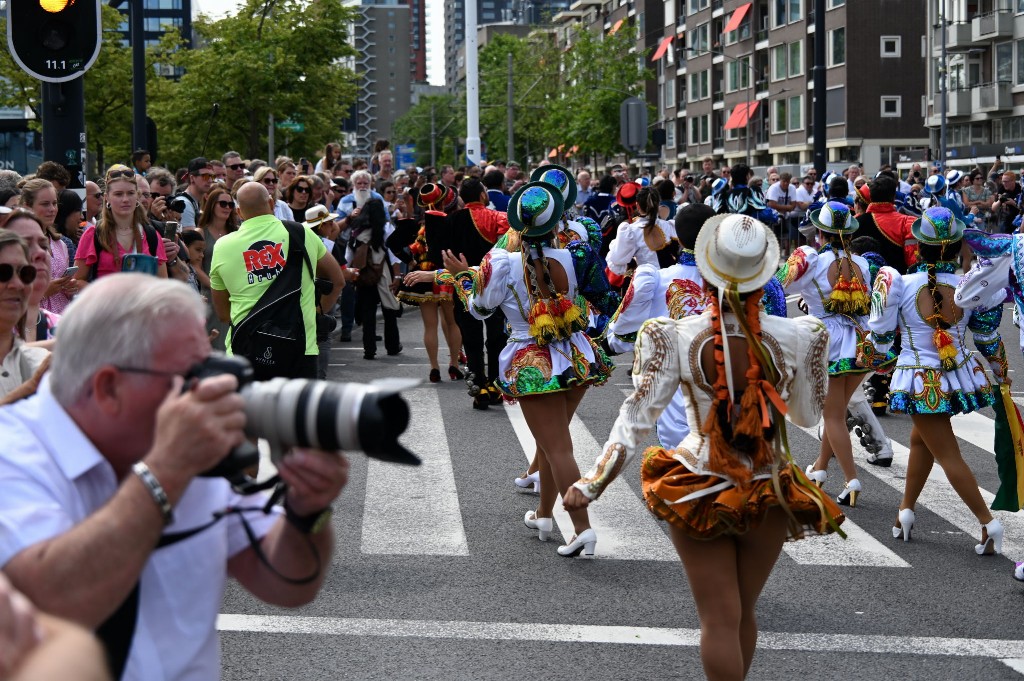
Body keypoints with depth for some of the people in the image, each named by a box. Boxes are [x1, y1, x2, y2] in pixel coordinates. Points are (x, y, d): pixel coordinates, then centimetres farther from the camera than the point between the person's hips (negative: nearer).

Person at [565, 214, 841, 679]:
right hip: (769, 497, 2)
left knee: (719, 619, 4)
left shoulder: (676, 338, -15)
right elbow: (807, 415, 4)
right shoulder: (794, 338, -11)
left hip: (698, 493, -2)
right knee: (744, 611, 20)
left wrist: (592, 484, -7)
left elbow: (636, 418, -14)